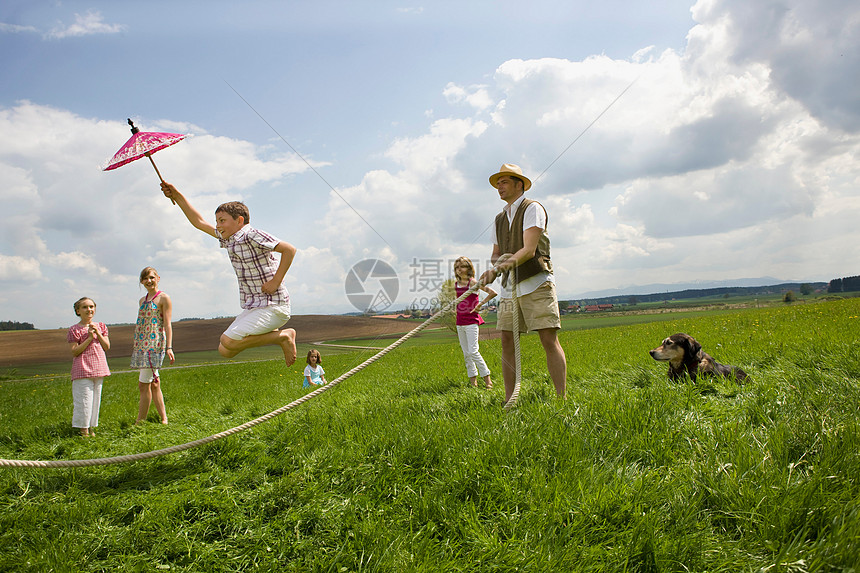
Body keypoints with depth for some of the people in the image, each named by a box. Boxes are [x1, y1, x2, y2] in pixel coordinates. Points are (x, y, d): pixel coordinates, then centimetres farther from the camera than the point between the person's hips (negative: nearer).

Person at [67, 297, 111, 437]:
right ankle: (83, 429, 5)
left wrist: (98, 333, -7)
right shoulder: (74, 330, -4)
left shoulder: (101, 326, 11)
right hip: (82, 370, -5)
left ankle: (90, 428, 19)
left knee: (95, 399, 9)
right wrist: (89, 338, -17)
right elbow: (74, 352, -11)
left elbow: (107, 347, 6)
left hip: (98, 369, 5)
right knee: (84, 399, -5)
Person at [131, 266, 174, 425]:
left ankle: (139, 422, -1)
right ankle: (163, 419, 16)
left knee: (144, 385, -8)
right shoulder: (142, 300, 18)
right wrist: (135, 345, 21)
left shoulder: (164, 298, -3)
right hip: (141, 345, 8)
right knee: (154, 383, 9)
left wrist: (169, 347, -14)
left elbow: (167, 325, -8)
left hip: (155, 343, -8)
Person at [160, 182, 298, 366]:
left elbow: (289, 249, -21)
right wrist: (177, 196, 18)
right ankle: (282, 335, 11)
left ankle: (283, 336, -7)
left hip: (272, 307, -10)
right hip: (253, 308, 10)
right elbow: (199, 222, 23)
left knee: (228, 342, -20)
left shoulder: (252, 236, -14)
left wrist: (275, 282, -20)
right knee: (225, 351, 8)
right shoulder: (229, 239, 13)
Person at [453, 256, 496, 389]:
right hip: (460, 321, 7)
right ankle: (473, 380, 16)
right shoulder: (456, 284, 9)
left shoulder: (472, 282, -9)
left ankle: (487, 379, -1)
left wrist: (480, 304, -10)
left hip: (471, 320, -6)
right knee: (466, 353, 8)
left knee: (473, 351, -10)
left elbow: (493, 293, -14)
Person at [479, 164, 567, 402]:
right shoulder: (500, 219, 19)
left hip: (537, 283, -6)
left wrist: (508, 263, -32)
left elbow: (529, 249, -15)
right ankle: (509, 400, 7)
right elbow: (496, 254, 19)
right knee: (507, 342, 1)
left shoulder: (532, 208, -3)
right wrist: (493, 268, -4)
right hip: (510, 286, 7)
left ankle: (562, 399, -8)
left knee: (549, 340, -11)